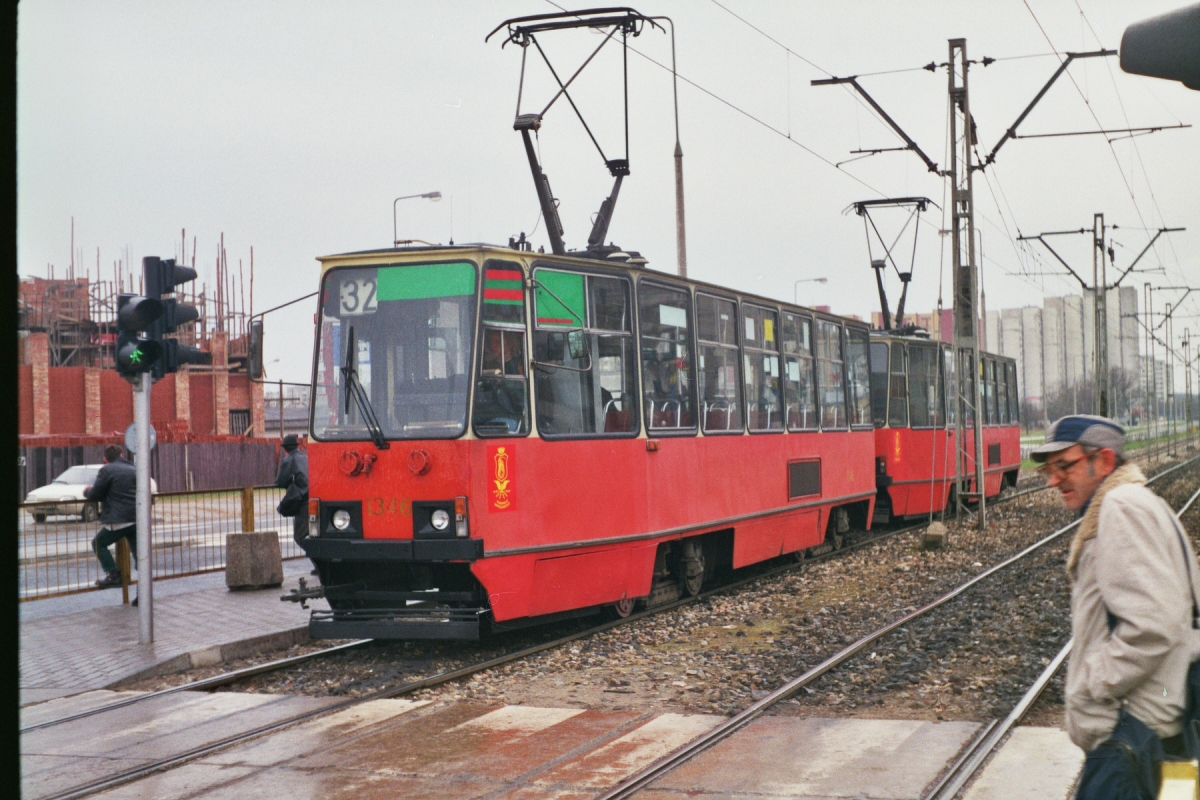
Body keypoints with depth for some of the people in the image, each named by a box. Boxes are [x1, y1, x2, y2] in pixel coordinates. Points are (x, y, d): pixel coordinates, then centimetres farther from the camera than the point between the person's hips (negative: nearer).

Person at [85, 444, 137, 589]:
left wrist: (87, 491, 19)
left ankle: (113, 575, -3)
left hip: (118, 520, -6)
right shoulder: (132, 470, 17)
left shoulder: (106, 470, -3)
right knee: (138, 551, 13)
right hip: (136, 519, 6)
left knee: (99, 543, 10)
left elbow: (95, 495, -4)